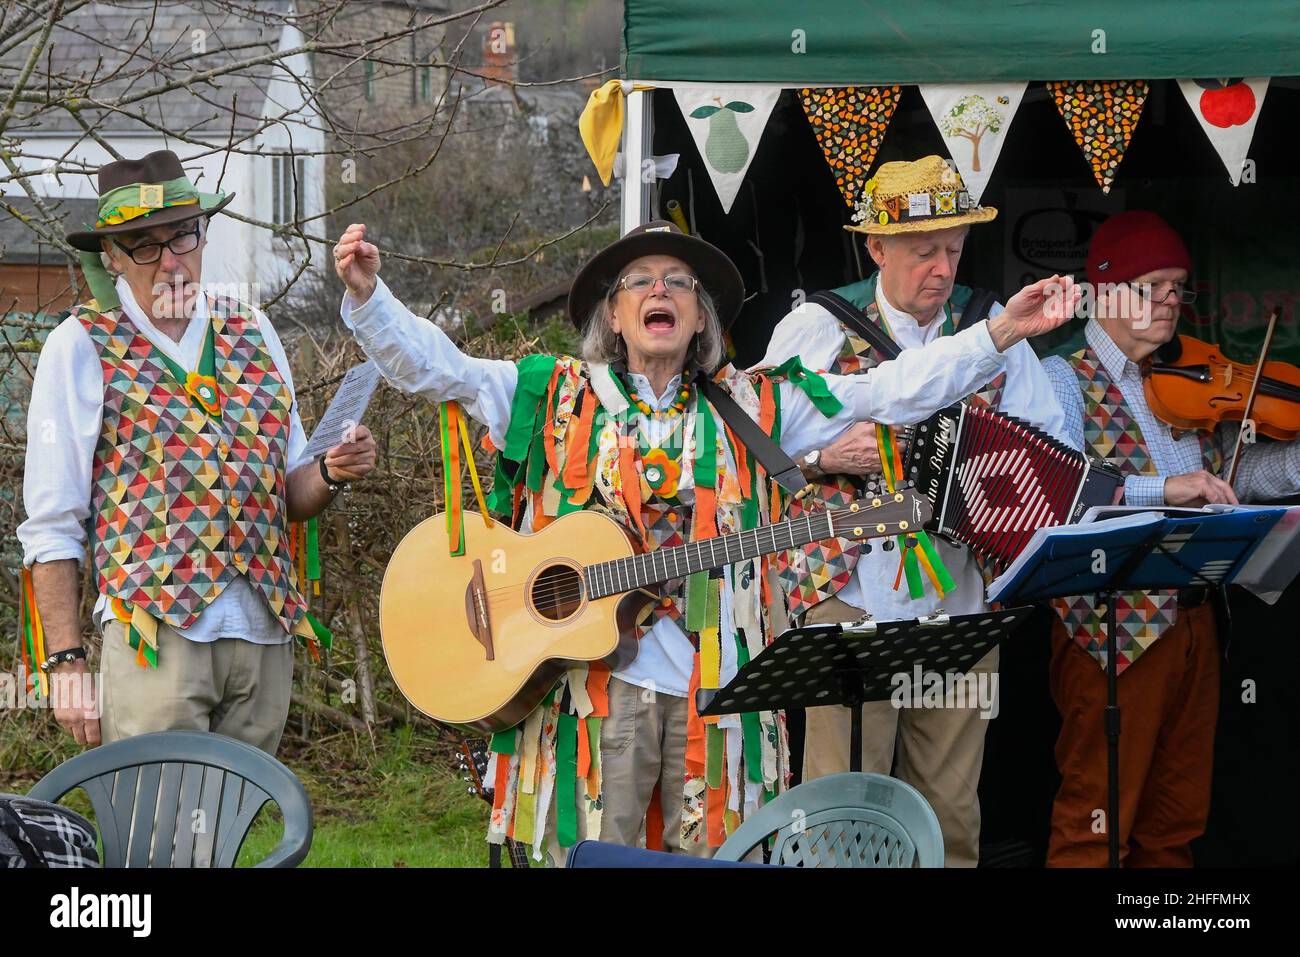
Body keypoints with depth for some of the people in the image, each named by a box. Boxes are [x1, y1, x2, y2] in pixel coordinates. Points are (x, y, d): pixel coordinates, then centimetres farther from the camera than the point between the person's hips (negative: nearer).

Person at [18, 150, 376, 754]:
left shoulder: (252, 336, 15)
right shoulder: (81, 346, 2)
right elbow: (50, 526, 0)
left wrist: (331, 474, -2)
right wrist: (65, 661, -7)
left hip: (264, 636, 5)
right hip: (155, 635, -5)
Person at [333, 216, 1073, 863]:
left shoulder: (751, 408, 14)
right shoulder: (555, 397, 10)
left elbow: (886, 390, 10)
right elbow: (430, 364, 3)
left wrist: (999, 336, 2)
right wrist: (369, 294, -14)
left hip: (717, 686, 2)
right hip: (595, 682, -2)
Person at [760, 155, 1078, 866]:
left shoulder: (993, 328, 9)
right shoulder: (815, 328, 1)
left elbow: (1050, 436, 13)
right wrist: (824, 454, -14)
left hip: (964, 604, 3)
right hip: (849, 597, -3)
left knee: (950, 807, 7)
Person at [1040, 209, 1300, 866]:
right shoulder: (1063, 380, -7)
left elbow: (1237, 473, 15)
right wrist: (1161, 488, -32)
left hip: (1191, 621, 7)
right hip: (1112, 628, -7)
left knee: (1175, 824, 14)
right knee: (1097, 823, -3)